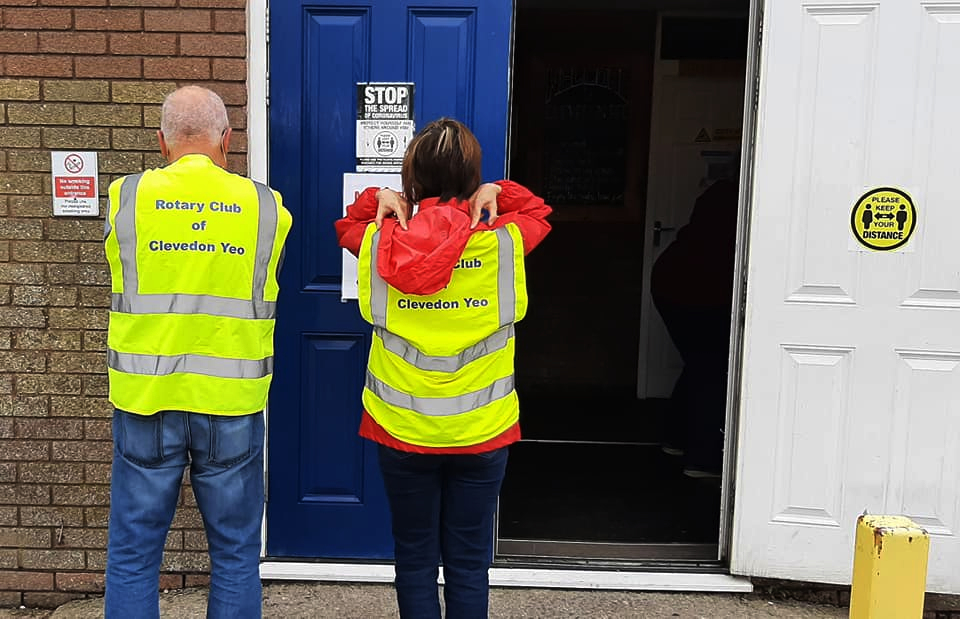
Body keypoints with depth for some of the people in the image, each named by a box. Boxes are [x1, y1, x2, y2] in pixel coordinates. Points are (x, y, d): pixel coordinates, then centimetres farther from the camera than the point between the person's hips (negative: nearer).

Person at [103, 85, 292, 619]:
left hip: (146, 400, 0)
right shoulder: (267, 207, -3)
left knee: (133, 555, 13)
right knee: (236, 555, 14)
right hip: (232, 404, 0)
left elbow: (127, 276, 10)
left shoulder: (125, 197, -3)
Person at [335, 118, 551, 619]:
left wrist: (379, 200, 1)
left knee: (414, 558, 15)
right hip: (481, 431, 0)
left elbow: (347, 225, 16)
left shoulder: (380, 244, -8)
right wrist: (496, 194, 0)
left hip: (401, 429, 1)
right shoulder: (504, 244, -10)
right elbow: (538, 211, 12)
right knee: (469, 563, 12)